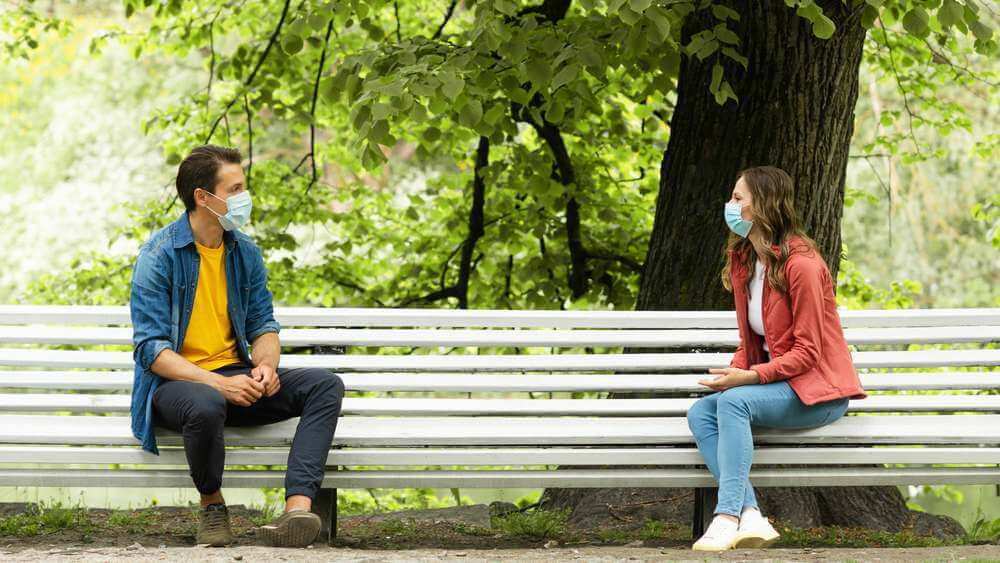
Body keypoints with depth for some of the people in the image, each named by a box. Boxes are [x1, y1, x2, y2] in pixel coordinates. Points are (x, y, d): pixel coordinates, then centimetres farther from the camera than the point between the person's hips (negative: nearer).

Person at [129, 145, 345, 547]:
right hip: (176, 382, -6)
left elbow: (263, 325, 12)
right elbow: (150, 348, -15)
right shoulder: (160, 255, -11)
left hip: (234, 377, 6)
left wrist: (265, 366, -13)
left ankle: (297, 508, -36)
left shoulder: (245, 252, 8)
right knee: (207, 405, -41)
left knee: (325, 385, -17)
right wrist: (217, 382, -27)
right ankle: (211, 503, -10)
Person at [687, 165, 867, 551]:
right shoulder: (742, 260, 10)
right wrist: (734, 372, -6)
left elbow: (807, 352, -16)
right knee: (700, 413, -15)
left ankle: (727, 516, -39)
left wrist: (750, 376, -24)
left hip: (817, 389, -8)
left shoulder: (801, 265, -17)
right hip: (771, 382, 8)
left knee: (734, 401, -32)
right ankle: (750, 516, -29)